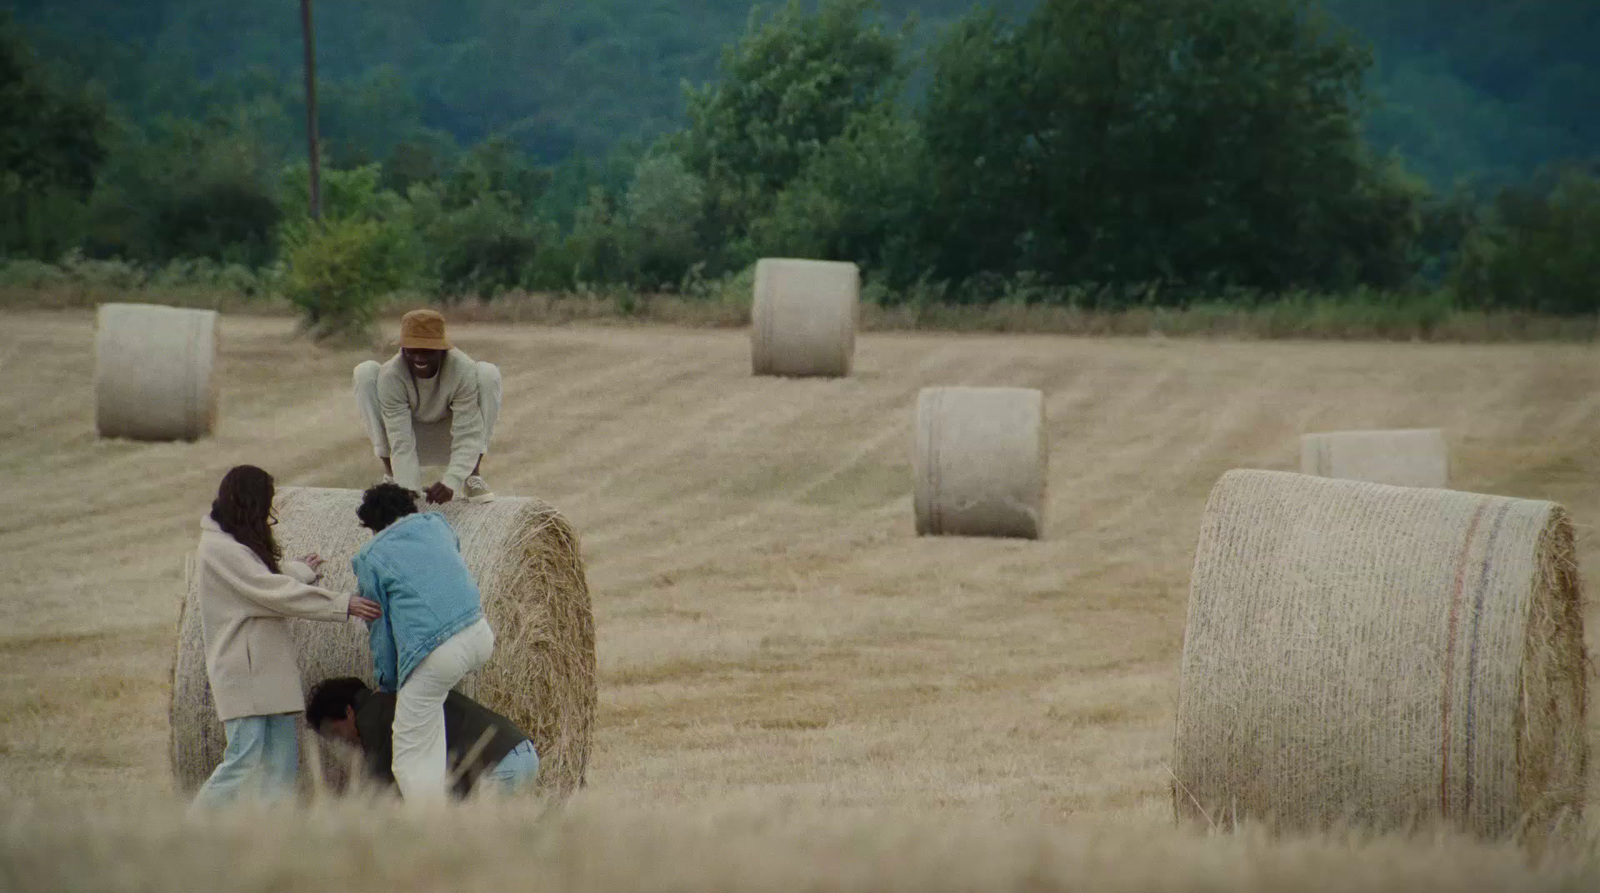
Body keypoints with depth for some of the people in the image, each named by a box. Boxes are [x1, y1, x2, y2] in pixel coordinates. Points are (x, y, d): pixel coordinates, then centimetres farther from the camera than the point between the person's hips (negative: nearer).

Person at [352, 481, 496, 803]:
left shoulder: (371, 559, 6)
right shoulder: (434, 523, 17)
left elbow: (379, 628, 10)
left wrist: (386, 683, 21)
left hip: (437, 655, -6)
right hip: (481, 635, 6)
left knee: (413, 757, 0)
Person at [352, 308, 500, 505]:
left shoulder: (463, 369, -29)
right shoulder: (390, 375, -29)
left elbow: (467, 436, -31)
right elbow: (401, 443, -32)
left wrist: (450, 482, -47)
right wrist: (409, 490, -45)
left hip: (447, 443, 0)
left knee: (488, 373, -24)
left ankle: (474, 476, -16)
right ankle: (391, 476, -12)